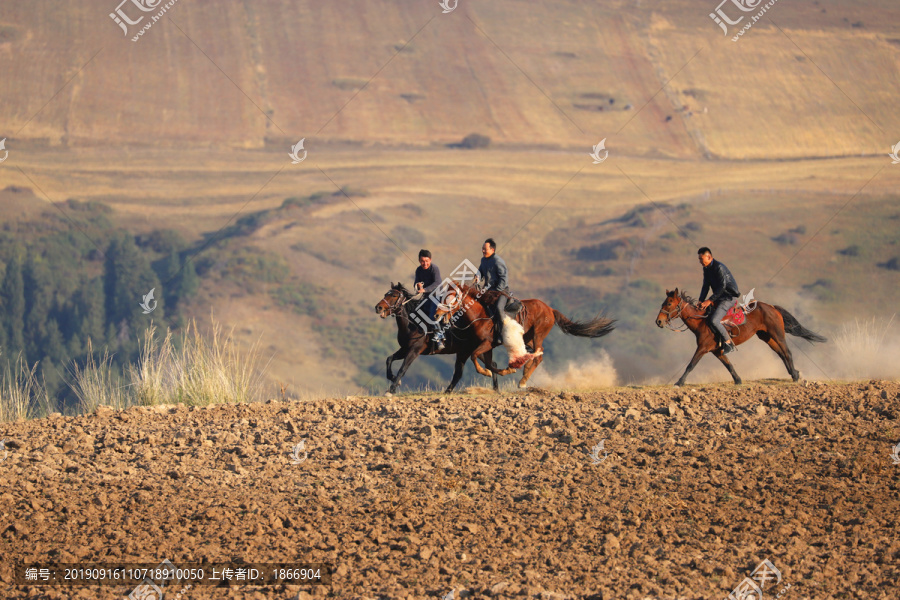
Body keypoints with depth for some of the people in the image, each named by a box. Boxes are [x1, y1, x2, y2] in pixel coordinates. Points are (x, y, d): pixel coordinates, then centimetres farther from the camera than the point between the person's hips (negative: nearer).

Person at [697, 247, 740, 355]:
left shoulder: (719, 268, -21)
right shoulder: (706, 269, 8)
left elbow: (722, 287, -24)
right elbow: (706, 286, 13)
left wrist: (710, 300, -25)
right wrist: (701, 301, 0)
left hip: (729, 298, -10)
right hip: (719, 298, 10)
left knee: (714, 320, -25)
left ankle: (729, 344, -14)